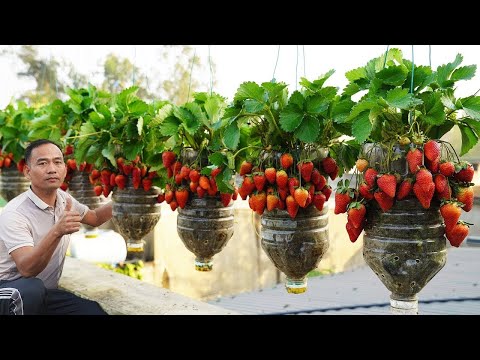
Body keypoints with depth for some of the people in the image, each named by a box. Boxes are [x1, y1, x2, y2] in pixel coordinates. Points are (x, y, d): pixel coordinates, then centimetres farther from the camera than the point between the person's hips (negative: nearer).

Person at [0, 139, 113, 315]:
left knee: (96, 311, -16)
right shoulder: (14, 213, -21)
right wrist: (57, 232, -46)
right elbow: (27, 269, -32)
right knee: (32, 288, -39)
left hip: (47, 293, 6)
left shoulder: (64, 198, 2)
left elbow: (95, 218, 22)